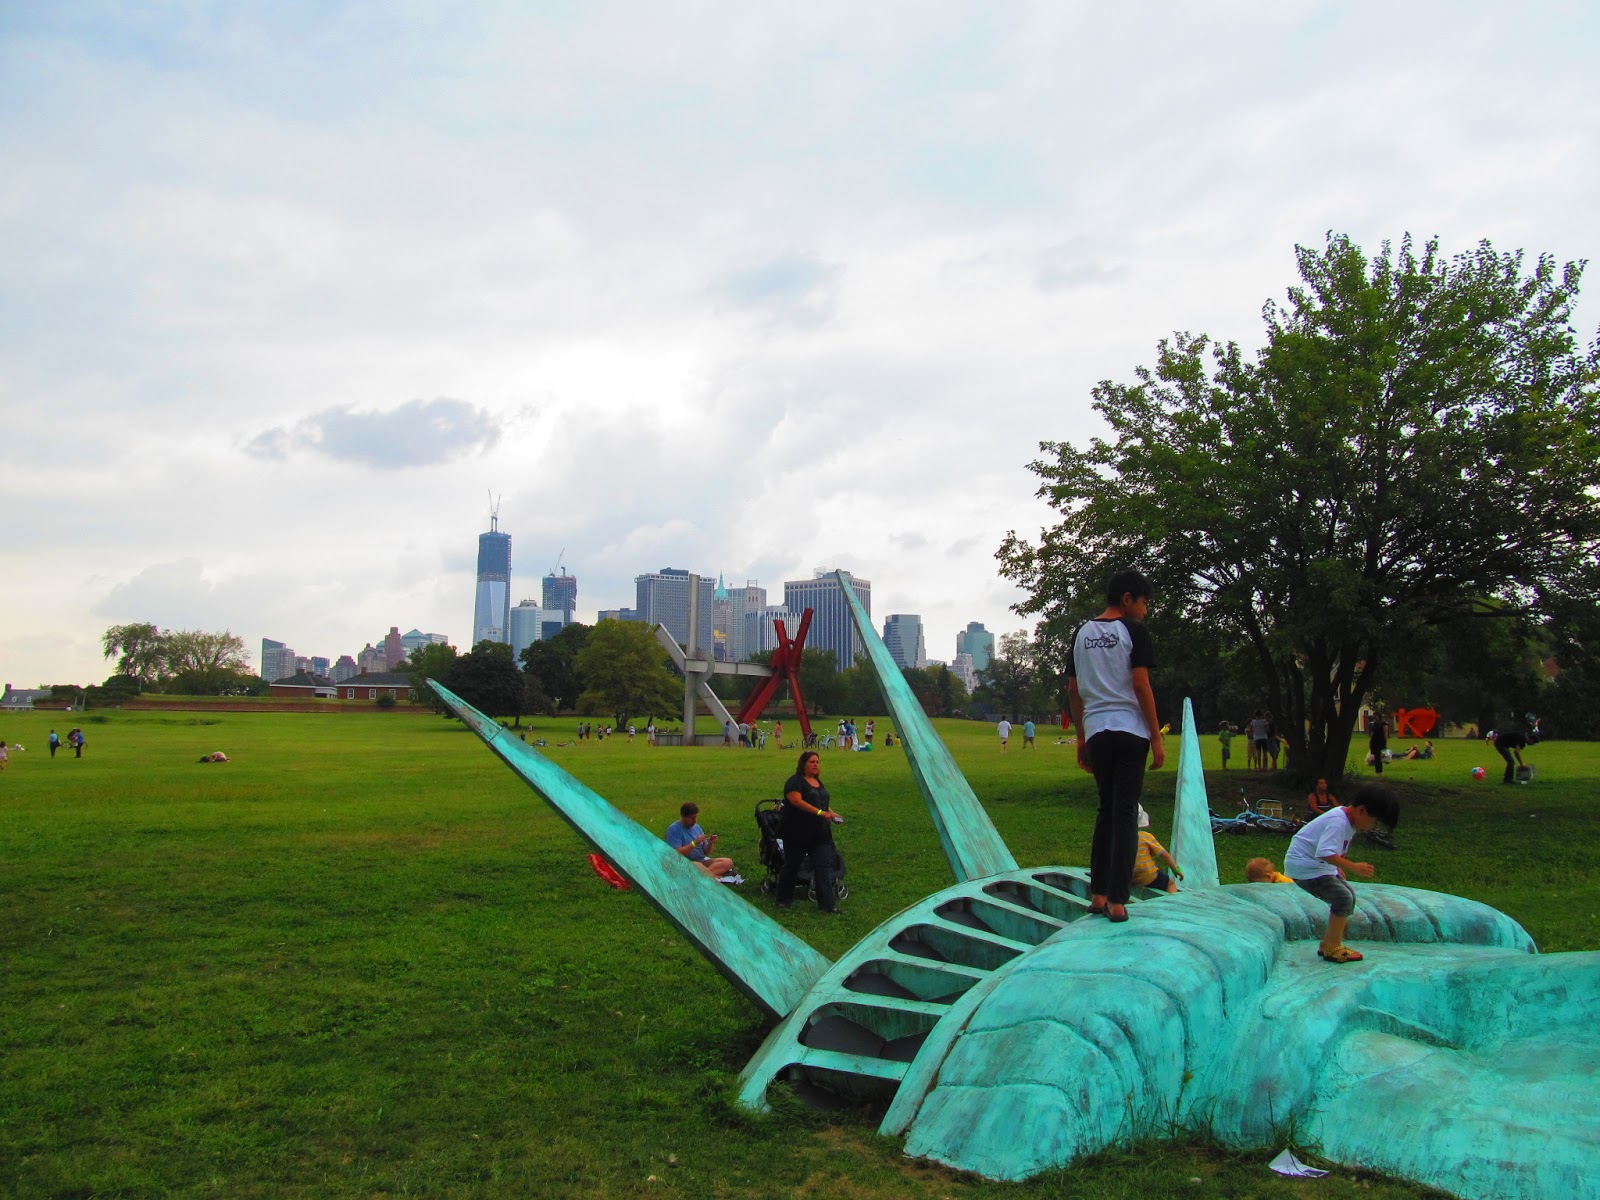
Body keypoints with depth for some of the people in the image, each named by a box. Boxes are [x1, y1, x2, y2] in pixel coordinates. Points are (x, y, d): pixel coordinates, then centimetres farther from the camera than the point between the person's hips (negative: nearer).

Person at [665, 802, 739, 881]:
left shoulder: (696, 827, 12)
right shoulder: (674, 829, -7)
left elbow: (705, 851, 14)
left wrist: (710, 843, -8)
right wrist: (694, 843, -22)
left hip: (702, 861, 8)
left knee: (728, 862, -16)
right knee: (698, 866, -42)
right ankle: (718, 878, -25)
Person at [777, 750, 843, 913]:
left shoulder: (818, 782, 15)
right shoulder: (795, 781, -9)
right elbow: (797, 801, -23)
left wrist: (832, 814, 6)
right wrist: (820, 812, -27)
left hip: (820, 834, 7)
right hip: (797, 833, -6)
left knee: (824, 866, -1)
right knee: (792, 866, 7)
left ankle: (827, 904, -1)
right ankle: (784, 899, 23)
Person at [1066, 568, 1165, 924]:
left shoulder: (1082, 634, 13)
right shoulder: (1133, 631, -4)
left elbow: (1073, 690, 14)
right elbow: (1140, 685, -10)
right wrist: (1157, 737, -5)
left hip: (1096, 731, 5)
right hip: (1130, 731, -5)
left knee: (1106, 809, 15)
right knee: (1125, 813, -2)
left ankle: (1098, 894, 16)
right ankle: (1117, 901, -4)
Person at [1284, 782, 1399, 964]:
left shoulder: (1348, 820, 8)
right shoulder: (1338, 821, -24)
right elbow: (1325, 853, -34)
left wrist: (1338, 869, 20)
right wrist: (1353, 867, -35)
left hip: (1321, 866, 11)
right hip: (1305, 867, -11)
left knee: (1349, 896, 12)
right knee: (1343, 898, -17)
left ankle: (1327, 945, 19)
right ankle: (1332, 949, -8)